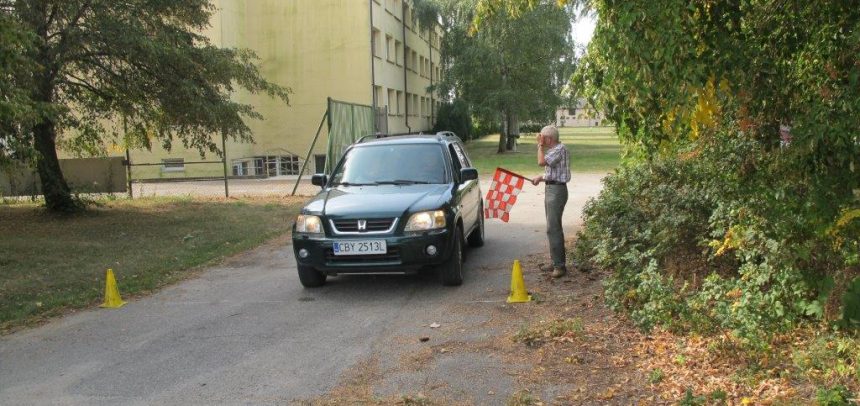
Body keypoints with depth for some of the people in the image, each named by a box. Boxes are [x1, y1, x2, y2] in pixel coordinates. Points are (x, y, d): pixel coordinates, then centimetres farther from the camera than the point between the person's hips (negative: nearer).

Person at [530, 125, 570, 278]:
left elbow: (541, 162, -26)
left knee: (553, 228, -13)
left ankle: (560, 265, -11)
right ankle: (556, 262, 20)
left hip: (557, 190, -11)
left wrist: (540, 145, -15)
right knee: (553, 227, 13)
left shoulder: (560, 149, -16)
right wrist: (541, 178, 15)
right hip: (551, 189, 11)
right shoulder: (554, 149, 16)